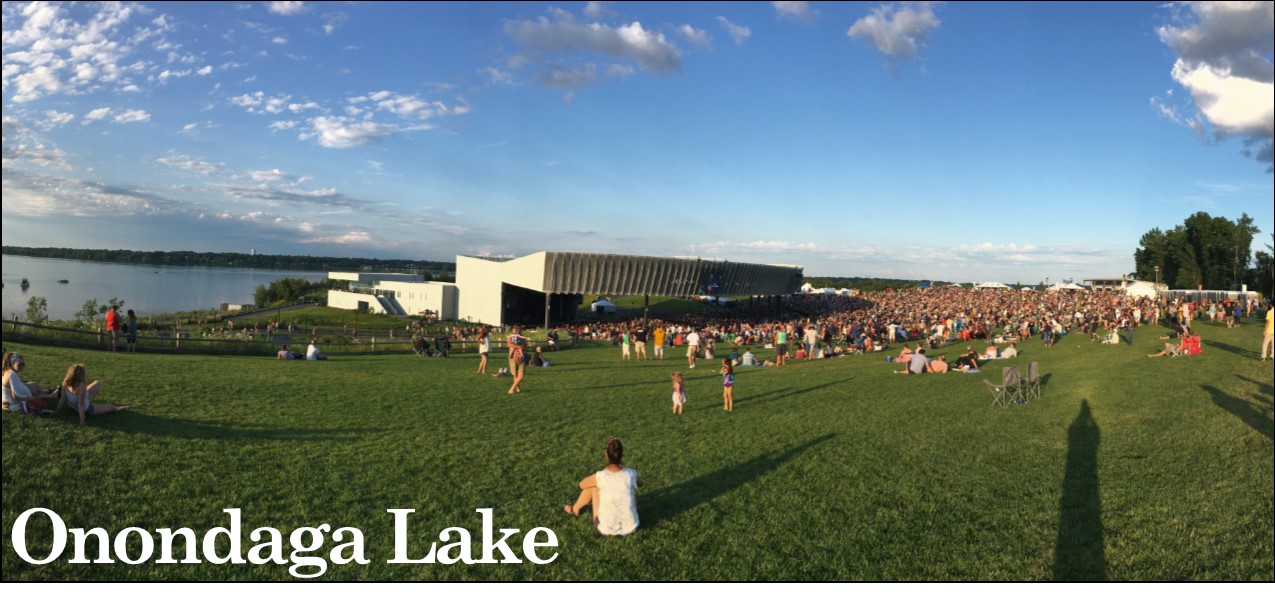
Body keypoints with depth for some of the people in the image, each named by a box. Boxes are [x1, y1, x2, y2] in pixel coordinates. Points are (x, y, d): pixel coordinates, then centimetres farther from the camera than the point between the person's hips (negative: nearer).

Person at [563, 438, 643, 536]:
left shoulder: (600, 477, -17)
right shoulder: (631, 474, -12)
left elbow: (582, 484, 6)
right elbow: (641, 484, 14)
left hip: (605, 530, -1)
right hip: (631, 528, 2)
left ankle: (575, 509, 41)